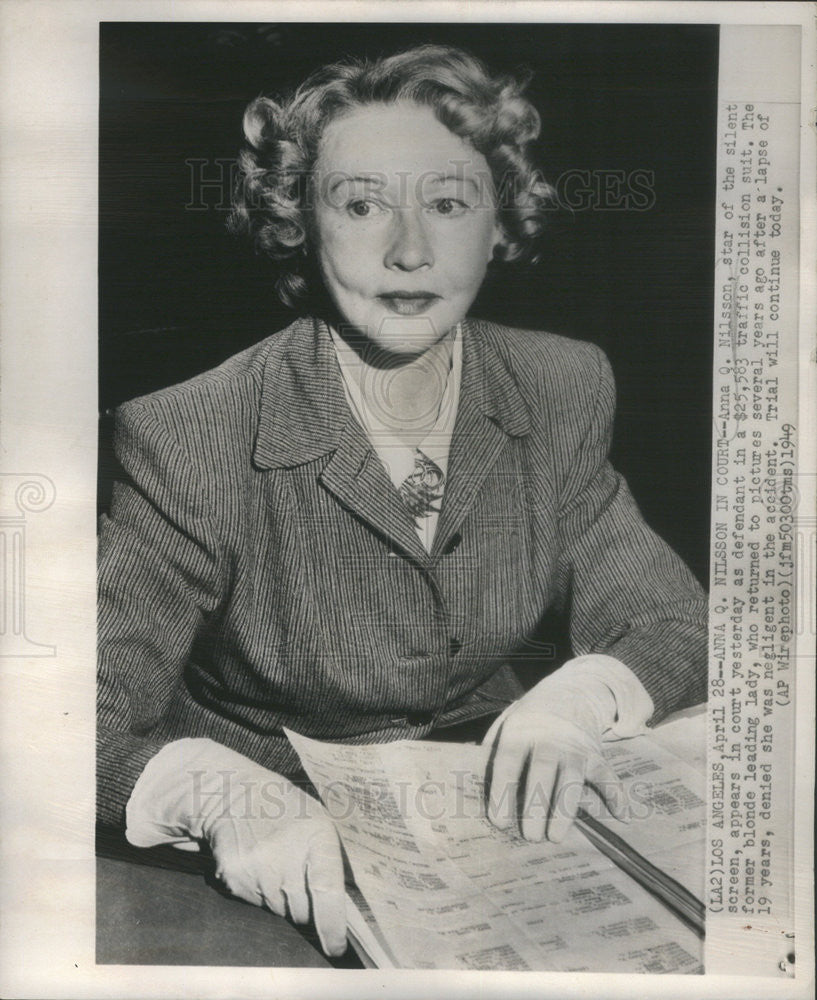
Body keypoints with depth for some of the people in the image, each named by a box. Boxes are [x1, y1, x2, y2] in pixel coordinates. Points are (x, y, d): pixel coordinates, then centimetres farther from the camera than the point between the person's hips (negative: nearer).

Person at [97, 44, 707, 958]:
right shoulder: (189, 440, -19)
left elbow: (674, 623, 0)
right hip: (287, 876, -2)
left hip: (494, 814, 3)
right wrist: (225, 794, -40)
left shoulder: (563, 391, -5)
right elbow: (97, 723, -19)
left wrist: (577, 696, -22)